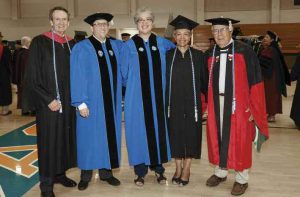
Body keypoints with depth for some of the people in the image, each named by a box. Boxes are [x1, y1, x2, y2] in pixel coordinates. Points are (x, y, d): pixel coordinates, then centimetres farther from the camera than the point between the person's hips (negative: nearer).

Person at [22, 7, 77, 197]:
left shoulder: (72, 44, 8)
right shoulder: (39, 43, -6)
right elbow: (32, 77, -9)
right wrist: (48, 99, -15)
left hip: (68, 102, 5)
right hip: (48, 103, -5)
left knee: (66, 138, 11)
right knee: (48, 142, 1)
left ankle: (60, 173, 28)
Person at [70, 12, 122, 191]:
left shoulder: (115, 46, 9)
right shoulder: (82, 48, -7)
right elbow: (77, 76, -11)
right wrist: (81, 102, -17)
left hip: (111, 102, 5)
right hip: (92, 102, -5)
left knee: (109, 135, 10)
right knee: (90, 136, 3)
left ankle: (106, 171, 23)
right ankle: (86, 174, 17)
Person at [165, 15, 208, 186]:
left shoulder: (198, 56, -1)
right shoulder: (168, 56, 2)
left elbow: (205, 81, 4)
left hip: (192, 103, -1)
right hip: (174, 103, 1)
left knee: (191, 135, 6)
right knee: (175, 135, 8)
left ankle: (186, 169, 22)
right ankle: (178, 168, 25)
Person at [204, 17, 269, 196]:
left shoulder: (244, 51, -7)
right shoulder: (210, 54, 7)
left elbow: (255, 81, -8)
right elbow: (206, 82, 10)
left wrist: (253, 108, -11)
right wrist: (205, 103, 4)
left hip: (238, 104, -4)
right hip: (216, 103, 4)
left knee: (239, 141, 5)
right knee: (218, 138, 13)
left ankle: (242, 179, 22)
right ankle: (220, 173, 32)